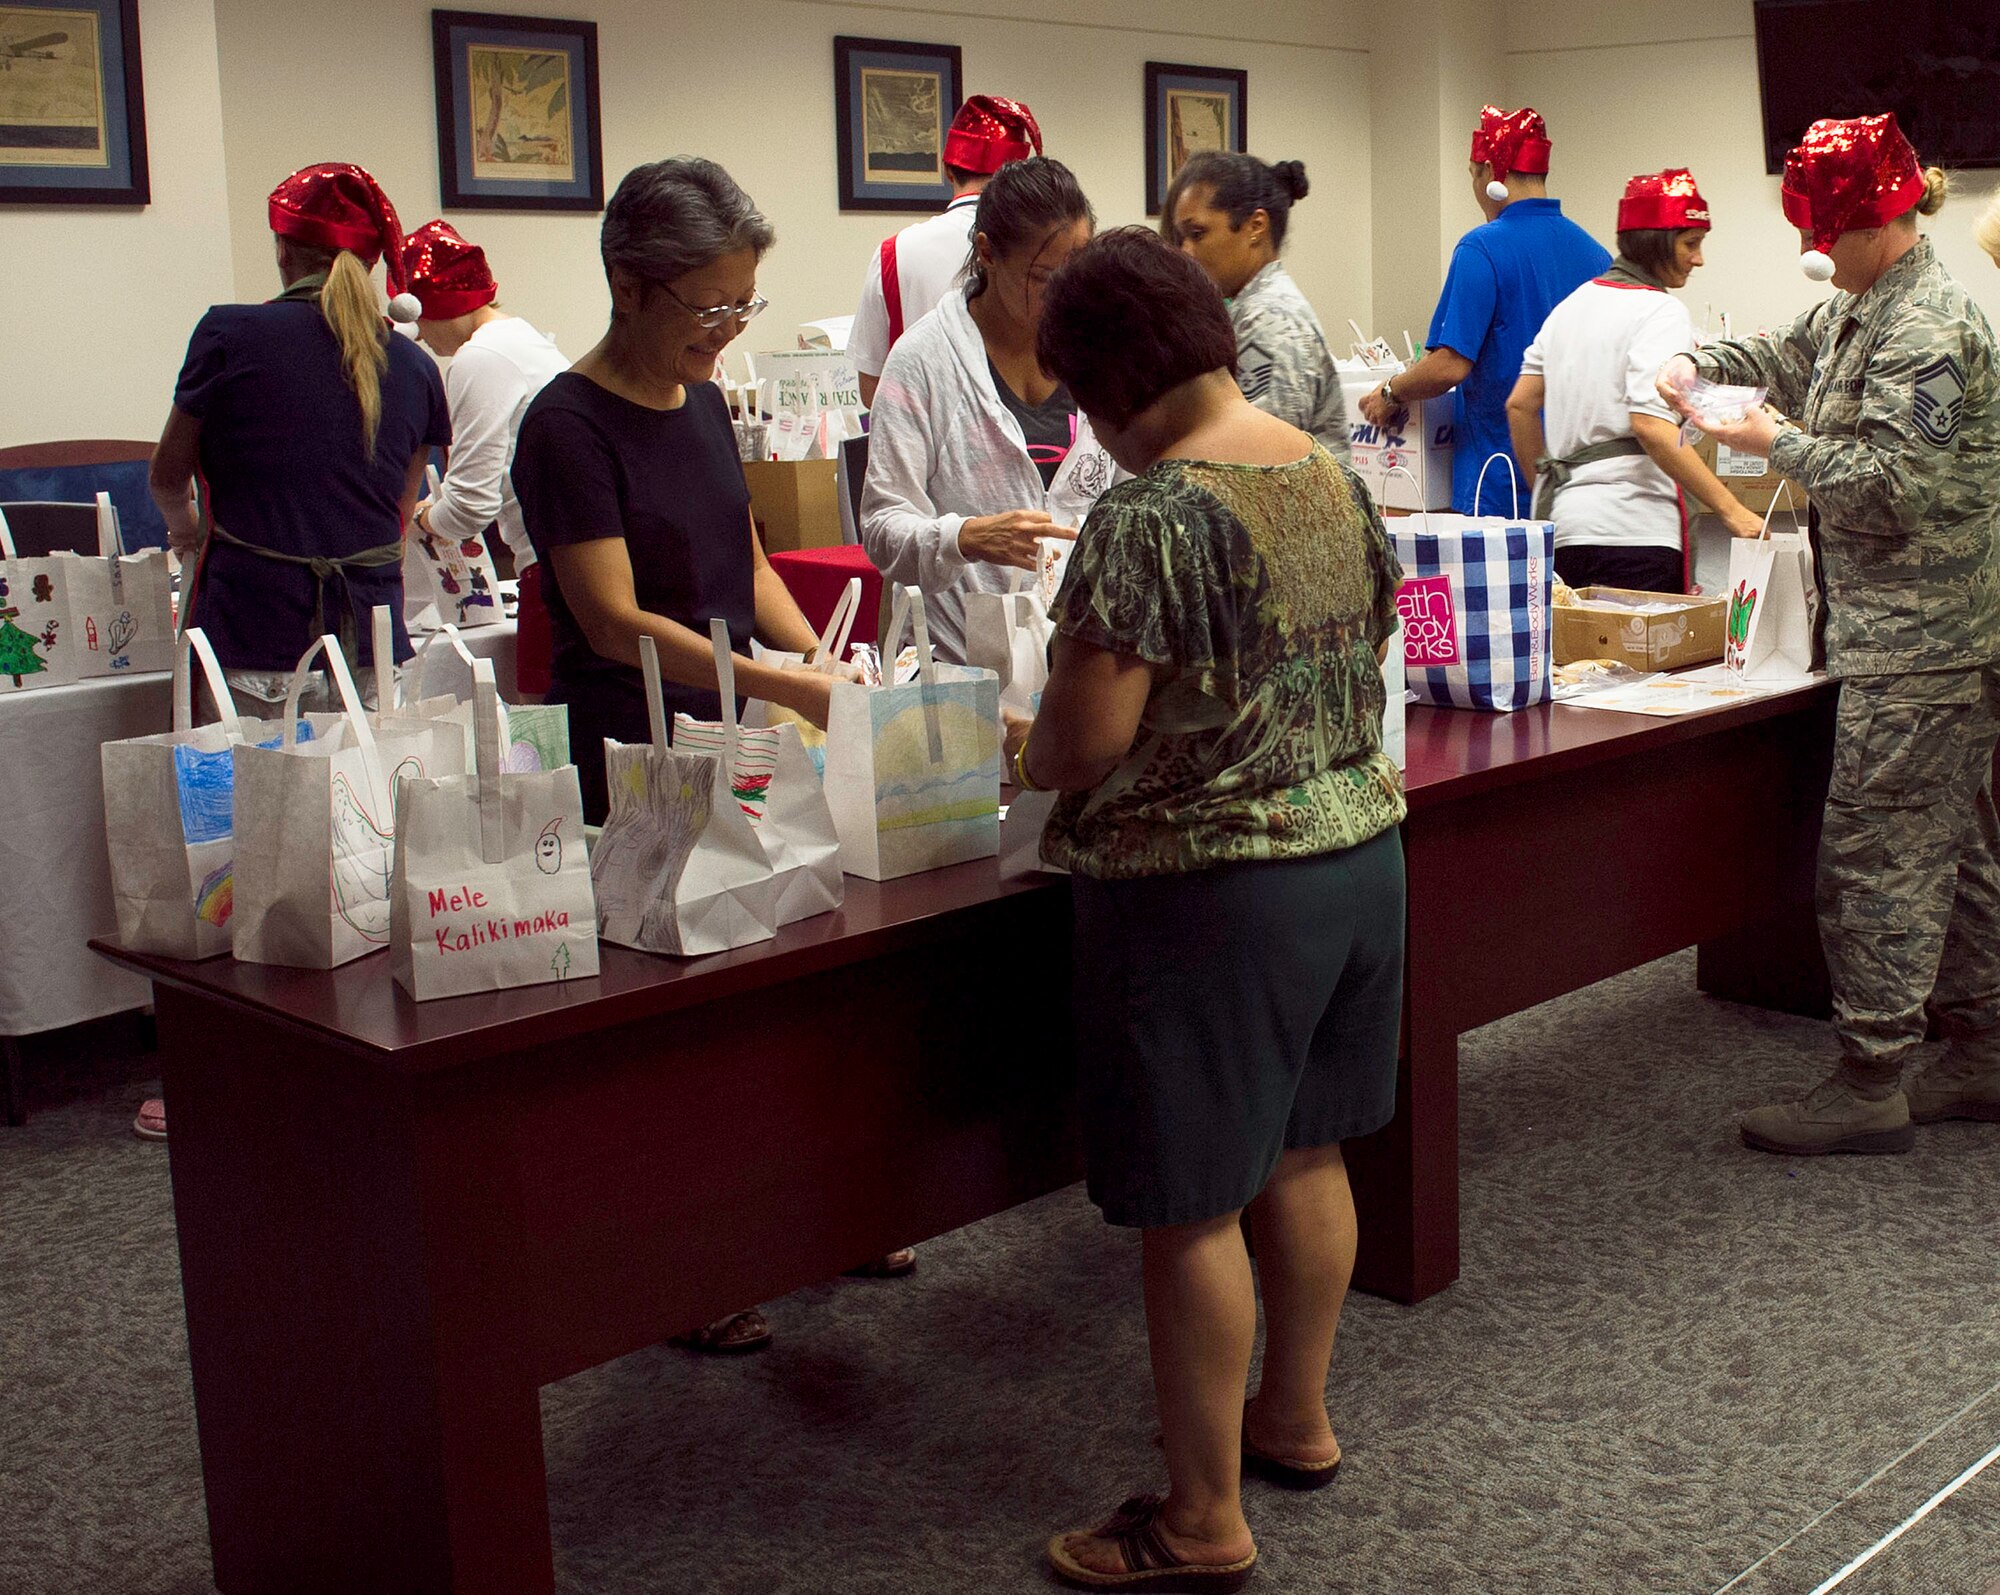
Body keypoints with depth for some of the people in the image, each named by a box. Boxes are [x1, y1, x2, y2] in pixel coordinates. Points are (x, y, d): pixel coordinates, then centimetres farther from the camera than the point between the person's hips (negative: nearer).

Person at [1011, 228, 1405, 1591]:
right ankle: (1297, 1417, 38)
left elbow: (1087, 739, -22)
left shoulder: (1151, 519, -20)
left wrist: (1026, 755, -1)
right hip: (1357, 850, 9)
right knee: (1303, 1150, 21)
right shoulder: (1336, 480, 6)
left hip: (1211, 889, -8)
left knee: (1193, 1205, 3)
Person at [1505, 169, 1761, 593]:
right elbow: (1652, 427, -20)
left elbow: (1520, 406, 18)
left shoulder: (1571, 304, 16)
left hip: (1562, 524, 8)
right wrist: (1731, 510, -19)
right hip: (1633, 531, -8)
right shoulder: (1661, 311, -8)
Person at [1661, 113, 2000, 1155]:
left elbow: (1898, 486, -24)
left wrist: (1779, 443, -13)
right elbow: (1790, 354, 30)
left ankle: (1869, 1085, -2)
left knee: (1874, 852, -8)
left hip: (1915, 640, -10)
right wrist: (1697, 363, 11)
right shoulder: (1865, 309, 14)